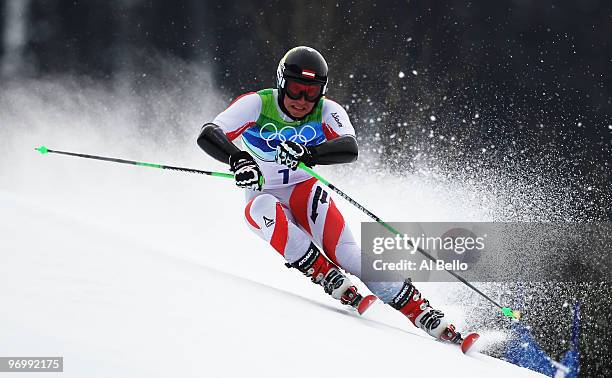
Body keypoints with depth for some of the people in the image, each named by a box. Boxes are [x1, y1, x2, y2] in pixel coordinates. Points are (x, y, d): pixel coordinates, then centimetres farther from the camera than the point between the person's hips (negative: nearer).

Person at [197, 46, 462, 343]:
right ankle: (329, 277, -35)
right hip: (264, 195, 0)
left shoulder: (327, 111, -12)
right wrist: (237, 159, -49)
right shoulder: (256, 105, -16)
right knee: (261, 209, -39)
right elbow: (208, 136, -27)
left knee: (345, 251, -26)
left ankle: (422, 312, -25)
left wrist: (307, 154, -50)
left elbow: (350, 149, -31)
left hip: (304, 191, 0)